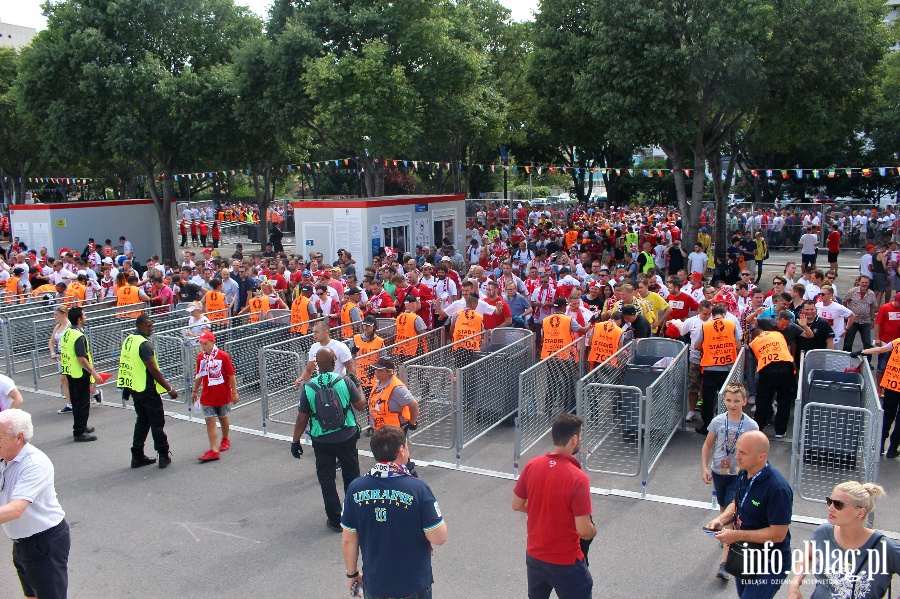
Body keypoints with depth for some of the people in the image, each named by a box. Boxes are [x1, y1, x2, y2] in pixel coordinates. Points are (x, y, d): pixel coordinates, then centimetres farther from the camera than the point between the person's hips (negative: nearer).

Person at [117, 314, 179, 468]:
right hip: (147, 389, -9)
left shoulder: (128, 340, 8)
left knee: (142, 421, 17)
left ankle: (137, 456, 19)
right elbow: (153, 370, -23)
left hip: (134, 387, 9)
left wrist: (128, 388, 26)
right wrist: (170, 389, -18)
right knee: (157, 423, 1)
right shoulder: (144, 344, -20)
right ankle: (163, 456, 7)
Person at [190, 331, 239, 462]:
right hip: (207, 396, 3)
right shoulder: (200, 357, -1)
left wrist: (234, 392, -11)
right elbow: (199, 375, 12)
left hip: (223, 394, -3)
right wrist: (195, 391, 16)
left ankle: (225, 439, 41)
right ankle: (214, 450, -8)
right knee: (210, 421, -5)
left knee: (223, 417, 16)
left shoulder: (223, 356, -14)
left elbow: (231, 375, -11)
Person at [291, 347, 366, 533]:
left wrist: (295, 442, 4)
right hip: (346, 438, 1)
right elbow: (361, 405, -5)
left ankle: (335, 520, 19)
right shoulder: (344, 381, -14)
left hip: (322, 441, 0)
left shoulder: (308, 387, -12)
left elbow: (302, 419, -8)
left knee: (326, 480, 14)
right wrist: (358, 385, 12)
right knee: (351, 476, 19)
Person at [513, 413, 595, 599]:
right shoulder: (578, 478, -25)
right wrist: (593, 531, -1)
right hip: (566, 563, -5)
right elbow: (584, 531, -23)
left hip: (534, 557, 6)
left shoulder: (532, 466, -9)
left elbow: (516, 505, 3)